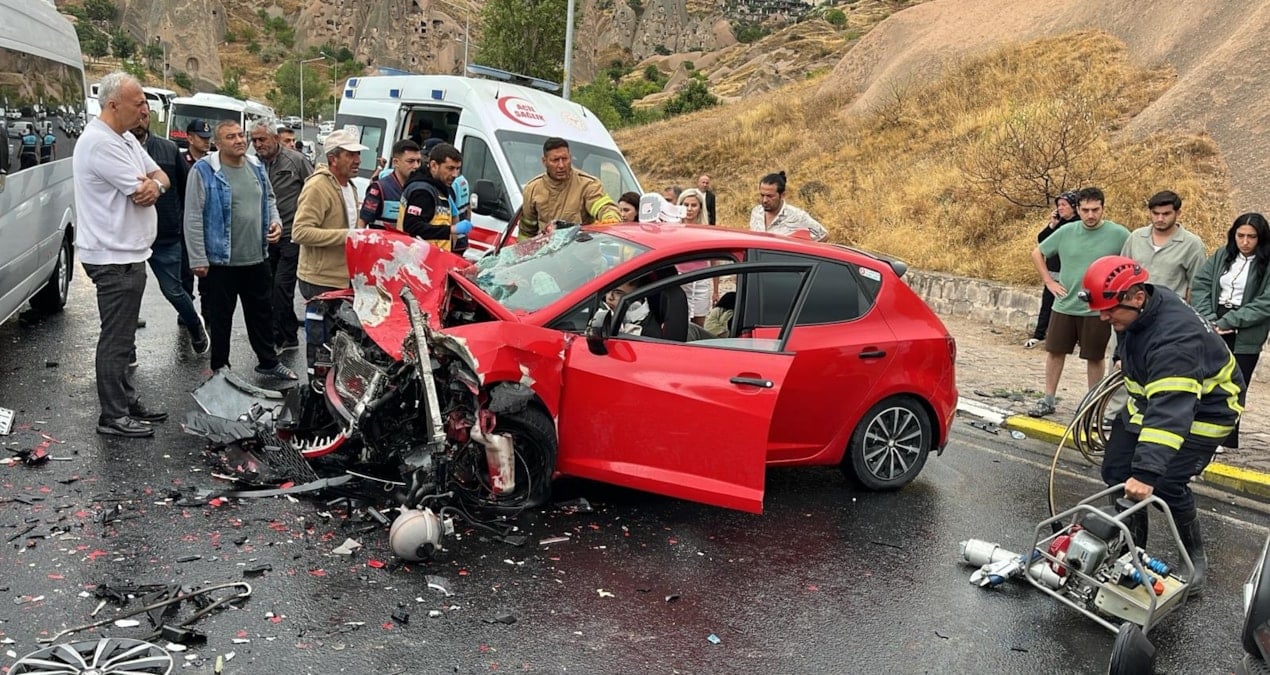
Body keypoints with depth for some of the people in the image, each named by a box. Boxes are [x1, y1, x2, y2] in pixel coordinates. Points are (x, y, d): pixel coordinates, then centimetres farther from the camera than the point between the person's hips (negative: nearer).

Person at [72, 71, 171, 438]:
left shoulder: (126, 139, 13)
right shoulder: (100, 143, -19)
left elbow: (160, 176, 12)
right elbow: (139, 193, -21)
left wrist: (155, 185, -11)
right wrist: (148, 185, 2)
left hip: (128, 254, 10)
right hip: (115, 259, -10)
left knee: (122, 336, 18)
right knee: (116, 339, -3)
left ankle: (127, 401, 30)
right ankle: (113, 417, 6)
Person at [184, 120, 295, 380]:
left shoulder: (256, 167, 7)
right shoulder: (204, 171, -12)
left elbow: (269, 199, 22)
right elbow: (193, 218, -13)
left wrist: (276, 220, 2)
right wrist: (198, 259, -16)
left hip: (257, 259, 6)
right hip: (220, 260, -5)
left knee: (262, 313, 17)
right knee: (220, 318, 8)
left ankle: (268, 361, 31)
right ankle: (219, 368, 22)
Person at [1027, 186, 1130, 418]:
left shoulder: (1118, 234, -8)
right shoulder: (1065, 232, 0)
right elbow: (1037, 253, 11)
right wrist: (1049, 281, 4)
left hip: (1097, 310, -2)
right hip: (1064, 306, 3)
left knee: (1095, 357, 8)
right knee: (1055, 352, 8)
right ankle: (1048, 400, 18)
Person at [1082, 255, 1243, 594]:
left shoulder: (1175, 337, -39)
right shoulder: (1134, 308, -14)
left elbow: (1170, 411, -47)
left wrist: (1147, 472, -52)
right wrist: (1125, 359, 20)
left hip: (1201, 408, -8)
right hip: (1150, 395, 8)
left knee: (1166, 484, -17)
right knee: (1117, 471, 2)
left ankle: (1196, 558, 9)